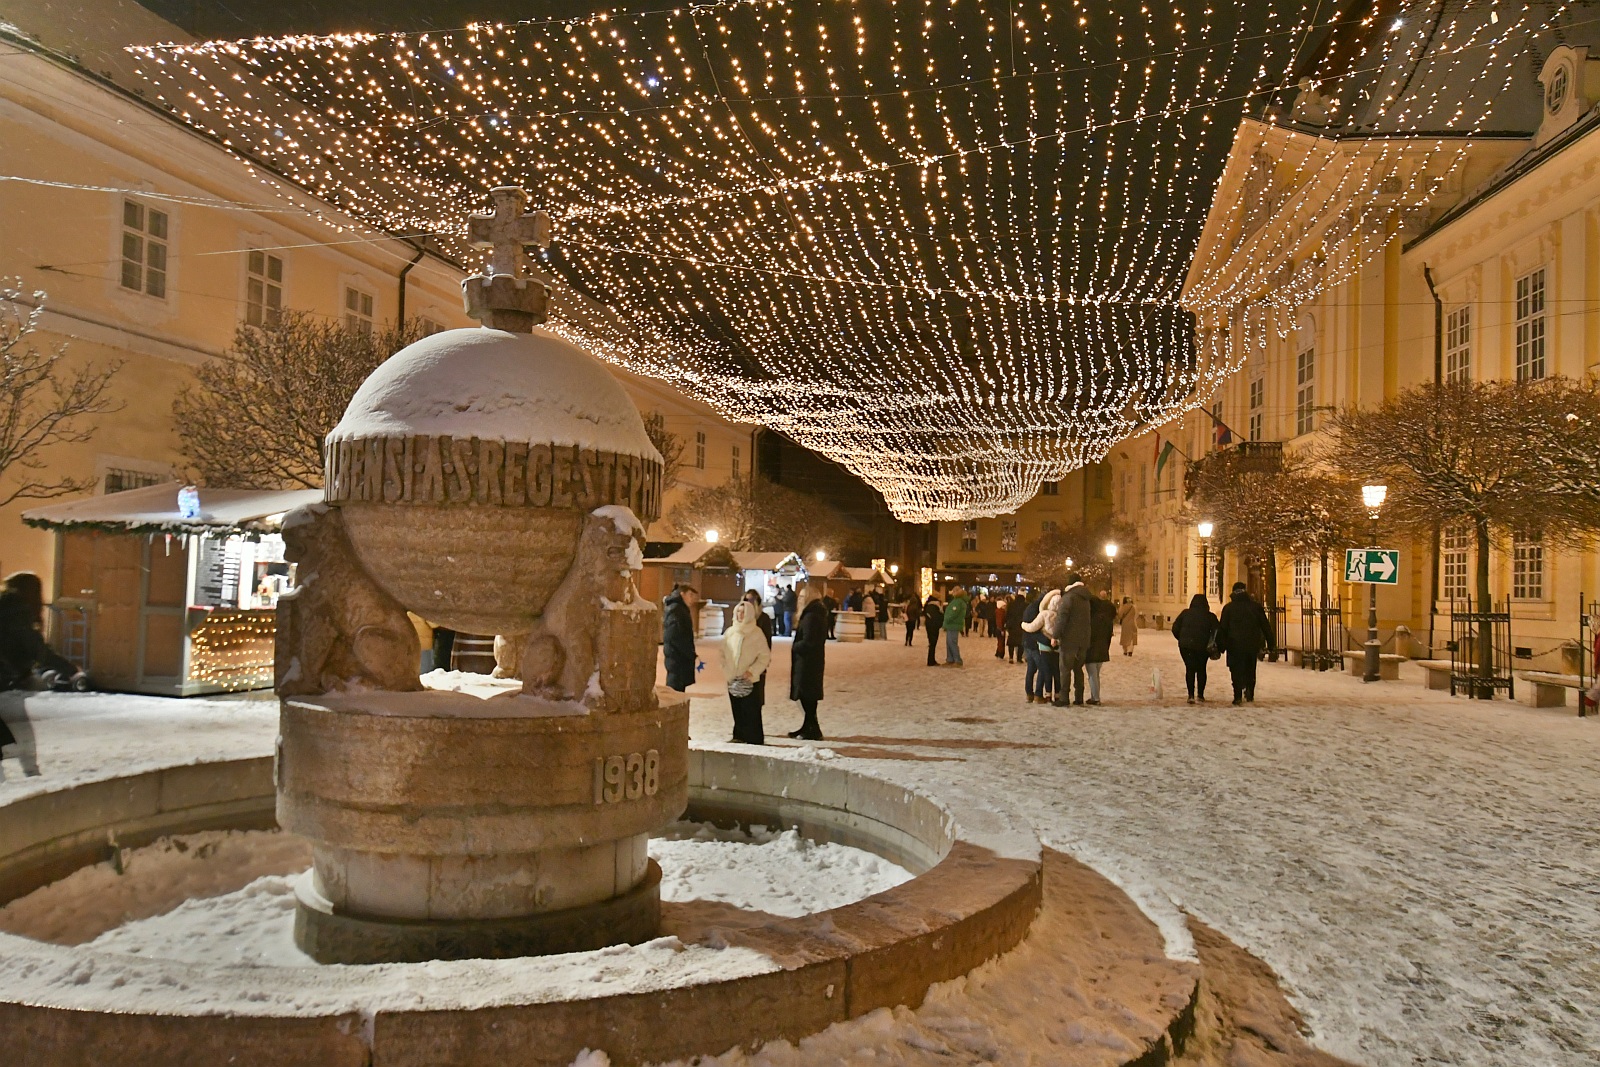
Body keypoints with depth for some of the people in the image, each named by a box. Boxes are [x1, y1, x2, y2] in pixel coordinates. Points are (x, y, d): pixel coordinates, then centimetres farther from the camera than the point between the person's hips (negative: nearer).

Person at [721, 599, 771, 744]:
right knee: (737, 713, 9)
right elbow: (723, 654, 14)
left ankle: (755, 741, 2)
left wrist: (752, 671, -13)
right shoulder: (729, 632, 6)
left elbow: (765, 656, -5)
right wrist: (726, 671, 1)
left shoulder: (756, 632, -6)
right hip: (733, 680, 4)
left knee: (751, 713, -4)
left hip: (750, 680, -4)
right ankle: (739, 739, 19)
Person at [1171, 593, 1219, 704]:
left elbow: (1175, 629, 1)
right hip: (1202, 647, 0)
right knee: (1201, 669, 13)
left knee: (1190, 669, 5)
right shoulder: (1210, 616, 1)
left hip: (1185, 646, 0)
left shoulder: (1185, 613, 2)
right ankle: (1200, 695, 12)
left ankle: (1191, 695, -3)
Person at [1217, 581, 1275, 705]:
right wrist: (1271, 642, 10)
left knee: (1237, 671, 3)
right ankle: (1250, 692, -2)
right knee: (1250, 669, 15)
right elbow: (1265, 626, 5)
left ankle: (1238, 697, -5)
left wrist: (1221, 646, 1)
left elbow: (1222, 628, -2)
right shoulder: (1255, 606, 3)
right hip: (1252, 645, 2)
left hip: (1235, 645, -2)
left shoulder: (1228, 608, -1)